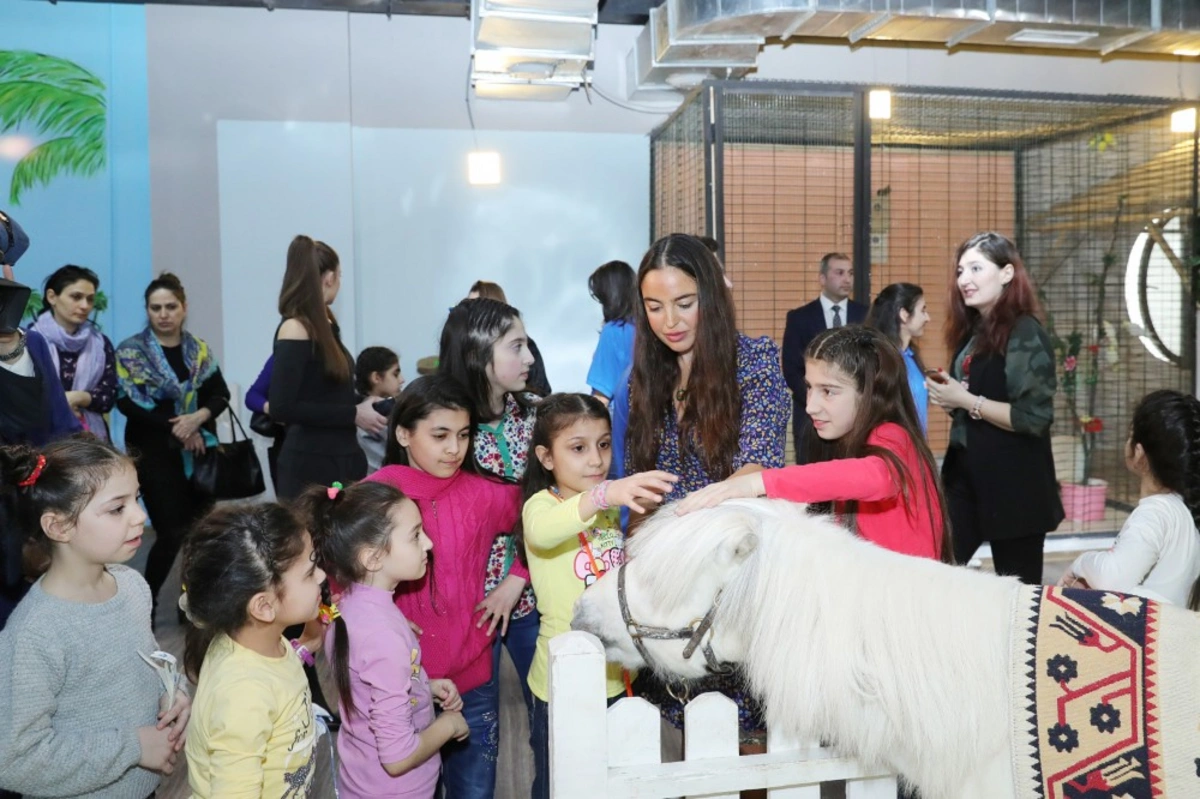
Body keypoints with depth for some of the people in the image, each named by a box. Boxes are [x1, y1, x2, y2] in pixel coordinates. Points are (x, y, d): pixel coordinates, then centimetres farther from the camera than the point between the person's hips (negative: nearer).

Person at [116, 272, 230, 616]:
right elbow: (128, 402, -11)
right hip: (155, 454, -3)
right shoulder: (131, 351, -1)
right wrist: (175, 427, -16)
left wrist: (198, 417, -18)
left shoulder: (199, 349, 10)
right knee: (173, 533, -7)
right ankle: (146, 603, 13)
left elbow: (220, 394, 2)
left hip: (199, 453, 4)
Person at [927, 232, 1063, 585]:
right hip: (966, 477, 8)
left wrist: (966, 400, -18)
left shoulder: (1025, 335, -14)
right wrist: (948, 397, 0)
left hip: (1013, 486, -8)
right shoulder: (973, 331, 10)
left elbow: (1034, 418, -22)